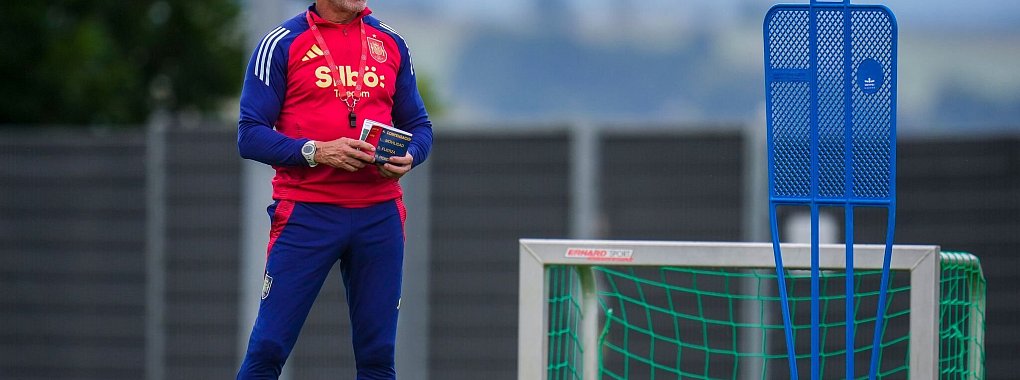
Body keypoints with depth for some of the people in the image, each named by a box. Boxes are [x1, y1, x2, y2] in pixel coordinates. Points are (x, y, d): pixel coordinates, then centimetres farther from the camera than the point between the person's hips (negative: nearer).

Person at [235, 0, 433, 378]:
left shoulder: (390, 43, 13)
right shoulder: (283, 43, 0)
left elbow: (419, 126, 18)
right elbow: (250, 135, -4)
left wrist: (408, 157, -5)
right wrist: (316, 152, -18)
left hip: (379, 215, 4)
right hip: (306, 214, -4)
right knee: (268, 348, -7)